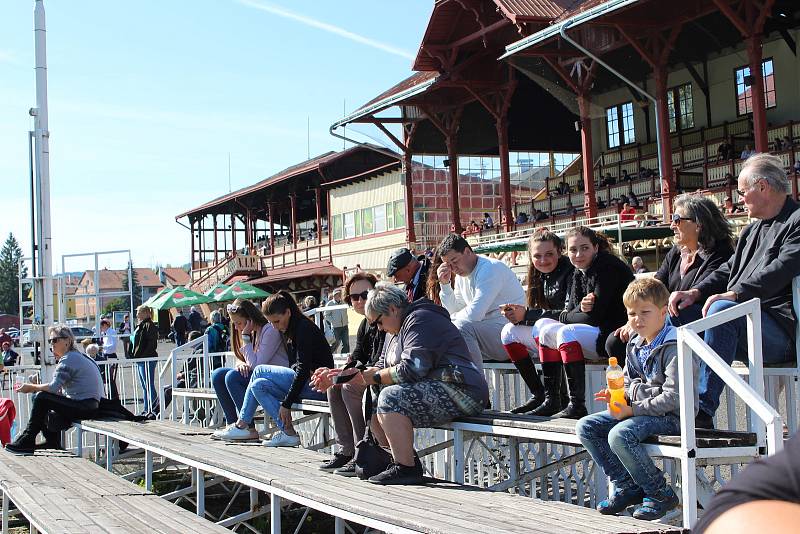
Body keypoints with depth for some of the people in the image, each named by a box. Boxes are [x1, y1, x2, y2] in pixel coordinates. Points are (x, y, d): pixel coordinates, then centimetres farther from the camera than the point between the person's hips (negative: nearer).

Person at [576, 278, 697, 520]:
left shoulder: (673, 347, -16)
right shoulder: (635, 345, 12)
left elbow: (673, 397, -22)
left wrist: (633, 410, -21)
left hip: (671, 416, -9)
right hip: (638, 410, 9)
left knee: (620, 435, -32)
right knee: (585, 427, -2)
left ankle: (661, 495, -11)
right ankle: (627, 486, 4)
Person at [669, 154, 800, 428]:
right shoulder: (752, 230, 26)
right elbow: (729, 270, 22)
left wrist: (733, 295, -26)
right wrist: (695, 293, 3)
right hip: (743, 327, 10)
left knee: (722, 310, -36)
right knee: (676, 316, 2)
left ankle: (703, 413, -39)